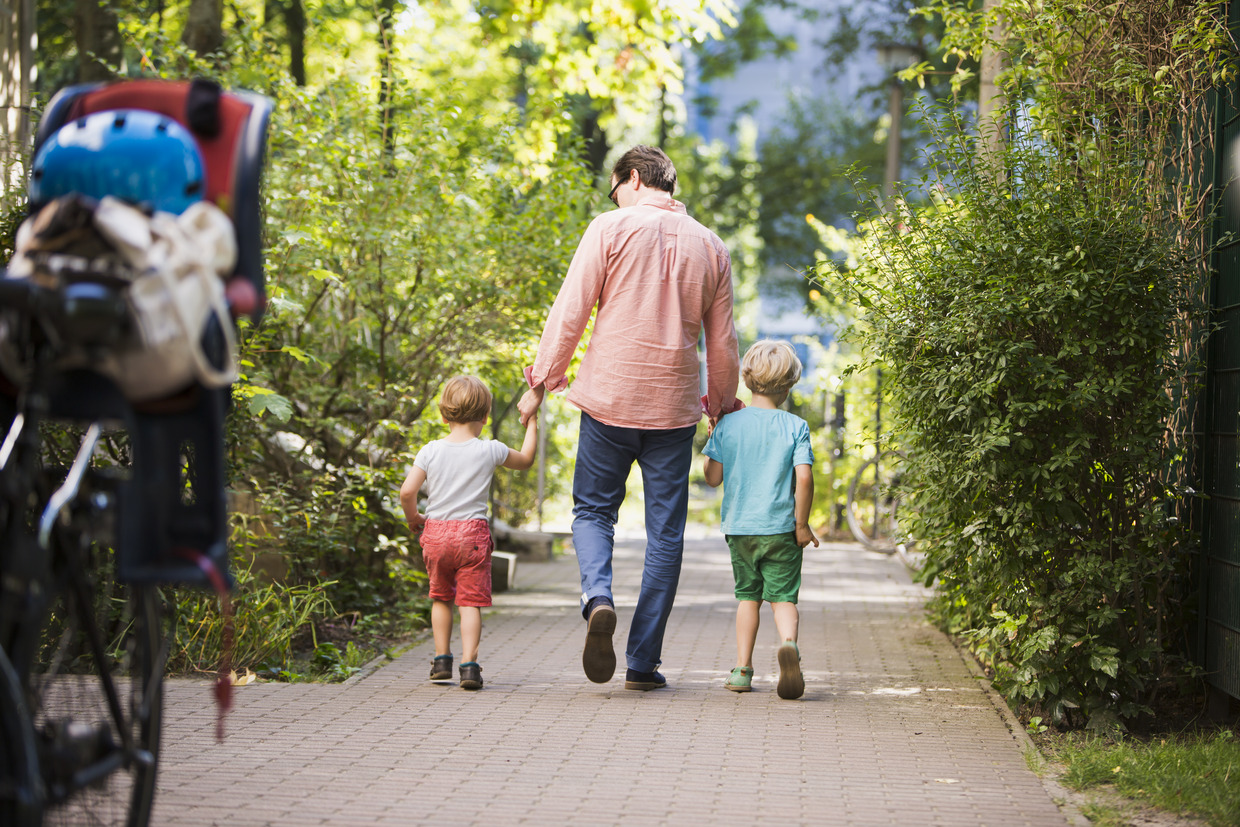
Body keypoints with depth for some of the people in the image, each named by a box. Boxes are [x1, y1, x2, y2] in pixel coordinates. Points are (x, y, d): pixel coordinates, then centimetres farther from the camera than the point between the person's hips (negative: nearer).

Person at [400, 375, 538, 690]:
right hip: (472, 533, -2)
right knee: (471, 602, -1)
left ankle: (442, 660, 19)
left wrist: (412, 518, 12)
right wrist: (532, 426, 30)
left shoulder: (430, 451, -1)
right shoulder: (489, 451, -2)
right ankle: (469, 663, -14)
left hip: (435, 533, 2)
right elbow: (526, 460, 16)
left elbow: (407, 492, -7)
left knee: (440, 598, 19)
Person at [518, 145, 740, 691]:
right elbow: (722, 343, 12)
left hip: (610, 399, -2)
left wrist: (541, 381, 0)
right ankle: (644, 661, 6)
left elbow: (570, 312, -6)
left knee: (593, 510, 13)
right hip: (674, 407, 2)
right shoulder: (709, 246, 8)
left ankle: (597, 597, -16)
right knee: (665, 533, 7)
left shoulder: (611, 229, -3)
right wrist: (722, 402, 26)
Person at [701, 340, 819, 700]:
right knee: (783, 596, 3)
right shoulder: (795, 427, -5)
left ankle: (742, 669, 14)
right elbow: (804, 478, -12)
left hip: (739, 526, 2)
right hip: (781, 528, -2)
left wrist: (713, 438, 16)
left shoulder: (728, 424, 0)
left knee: (747, 595, 17)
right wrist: (801, 523, -3)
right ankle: (789, 643, -27)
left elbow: (713, 477, 1)